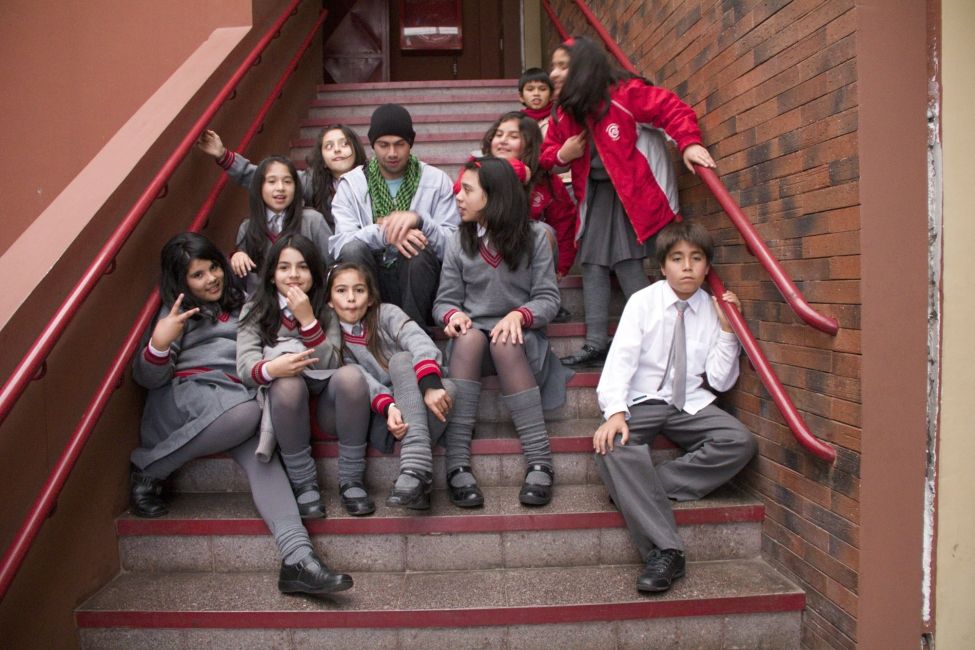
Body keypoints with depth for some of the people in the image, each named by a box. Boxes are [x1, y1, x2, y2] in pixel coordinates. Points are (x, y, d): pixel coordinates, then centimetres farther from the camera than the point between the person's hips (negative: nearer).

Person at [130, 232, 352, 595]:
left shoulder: (240, 305, 25)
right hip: (185, 394, -3)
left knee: (259, 450, -30)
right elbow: (147, 377, 2)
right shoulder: (178, 313, 12)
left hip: (237, 397, 3)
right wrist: (158, 344, -21)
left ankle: (298, 557, -49)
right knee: (246, 412, -36)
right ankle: (147, 468, -17)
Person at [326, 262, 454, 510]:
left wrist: (431, 386, -38)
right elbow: (362, 380, -11)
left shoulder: (386, 313, 1)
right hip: (384, 416, 1)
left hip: (423, 407, 0)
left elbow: (420, 343, -18)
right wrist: (388, 407, -31)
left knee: (400, 359, -28)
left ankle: (416, 469, -45)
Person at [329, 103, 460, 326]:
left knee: (421, 251, -31)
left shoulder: (437, 180, 3)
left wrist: (418, 220, -24)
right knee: (353, 249, -28)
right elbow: (339, 244, -11)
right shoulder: (351, 183, 4)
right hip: (371, 284, 1)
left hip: (418, 280, 0)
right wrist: (383, 232, -27)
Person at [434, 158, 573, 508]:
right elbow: (444, 300, 6)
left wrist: (519, 315, -22)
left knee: (505, 344, -36)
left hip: (520, 335, -1)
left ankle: (539, 460, -36)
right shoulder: (459, 242, 7)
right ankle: (457, 462, -40)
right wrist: (453, 314, -18)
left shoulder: (534, 236, 2)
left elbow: (548, 298, -3)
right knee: (469, 337, -34)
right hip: (473, 336, 1)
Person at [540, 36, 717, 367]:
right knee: (592, 262, 3)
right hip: (594, 192, 7)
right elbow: (547, 153, 15)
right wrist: (561, 156, -7)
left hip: (630, 190, -7)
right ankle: (596, 342, 7)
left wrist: (689, 143, -29)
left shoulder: (624, 94, -14)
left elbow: (673, 109, -15)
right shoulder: (564, 113, 6)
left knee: (627, 261, -13)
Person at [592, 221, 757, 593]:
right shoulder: (643, 302, -2)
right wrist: (615, 412, -29)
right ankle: (664, 550, -37)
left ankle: (636, 489, -24)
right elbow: (620, 359, -13)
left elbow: (721, 381, 2)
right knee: (613, 445, -34)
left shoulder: (712, 309, 5)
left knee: (740, 442, -25)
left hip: (690, 405, 3)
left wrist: (725, 328, -8)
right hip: (642, 402, -2)